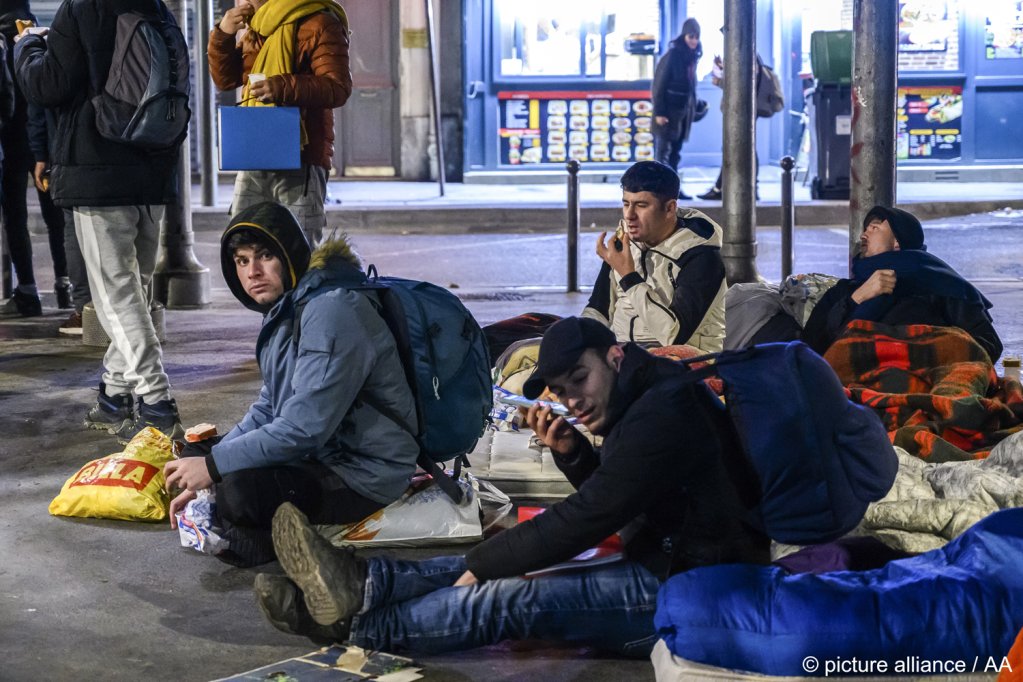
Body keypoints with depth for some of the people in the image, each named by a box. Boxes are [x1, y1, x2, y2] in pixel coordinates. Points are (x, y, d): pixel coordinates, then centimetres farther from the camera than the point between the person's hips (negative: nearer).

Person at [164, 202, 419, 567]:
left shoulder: (331, 311, -22)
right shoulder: (283, 309, 9)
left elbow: (305, 428, -27)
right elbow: (268, 410, 14)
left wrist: (214, 467, -21)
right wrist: (202, 474, 5)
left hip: (363, 477, -10)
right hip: (320, 454, 10)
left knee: (241, 492, -31)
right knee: (195, 455, 11)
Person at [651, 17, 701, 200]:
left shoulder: (693, 56, 10)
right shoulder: (672, 55, -12)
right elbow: (659, 85, -13)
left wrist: (693, 107, 11)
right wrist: (659, 112, -17)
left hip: (684, 110, 7)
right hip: (669, 110, -7)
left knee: (675, 152, 11)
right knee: (663, 150, -5)